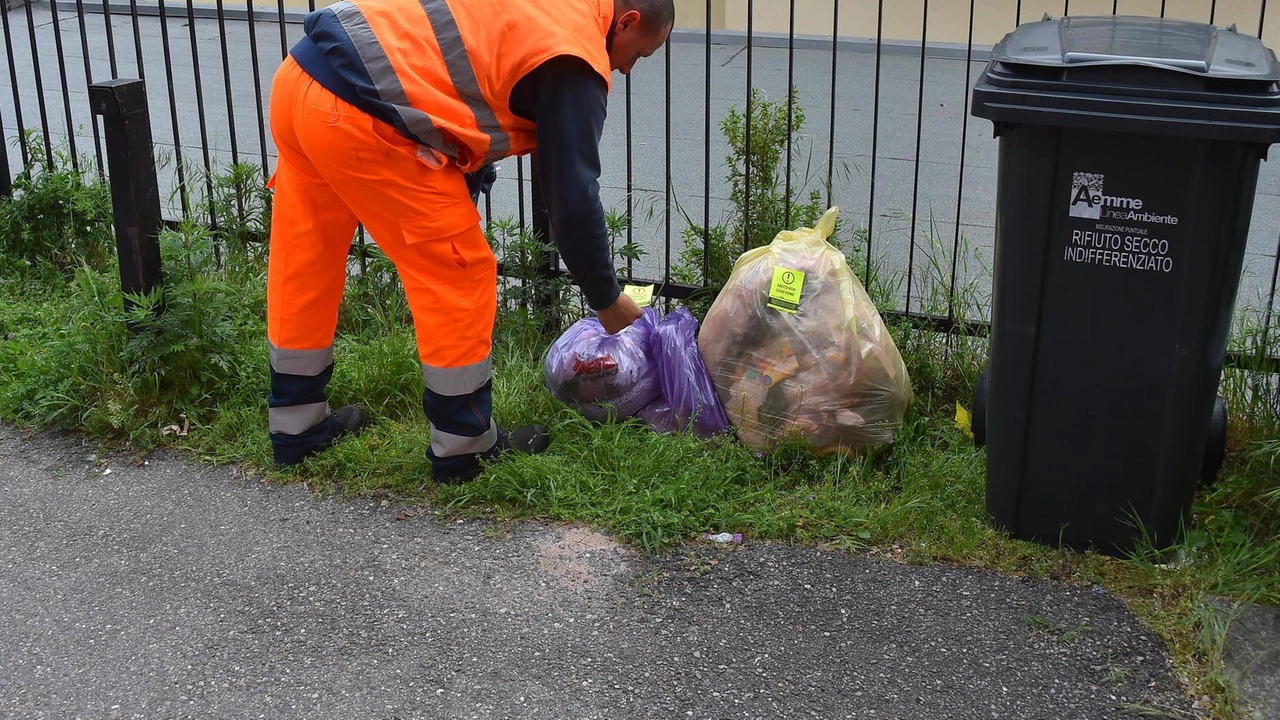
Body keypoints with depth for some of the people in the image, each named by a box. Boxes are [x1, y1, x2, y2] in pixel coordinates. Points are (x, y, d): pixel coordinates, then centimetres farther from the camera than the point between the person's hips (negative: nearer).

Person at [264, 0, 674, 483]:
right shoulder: (576, 55, -2)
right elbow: (574, 198, -2)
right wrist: (608, 301, 11)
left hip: (296, 81, 10)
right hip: (356, 118, -9)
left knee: (303, 271, 20)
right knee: (460, 278, 5)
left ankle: (295, 428, 36)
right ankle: (463, 449, 17)